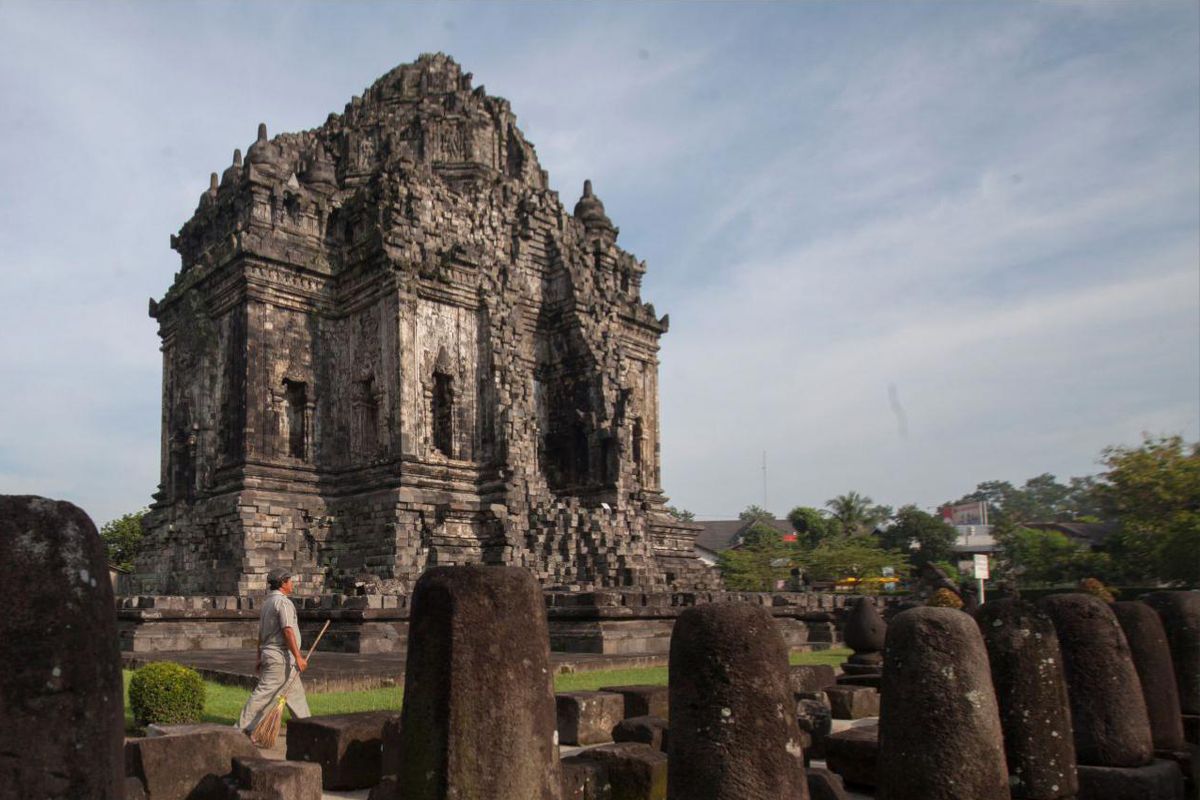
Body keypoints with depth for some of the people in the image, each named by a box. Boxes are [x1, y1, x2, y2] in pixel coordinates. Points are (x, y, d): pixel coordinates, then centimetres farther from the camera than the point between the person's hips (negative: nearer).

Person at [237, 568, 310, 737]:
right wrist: (298, 656, -23)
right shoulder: (283, 602, -15)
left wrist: (260, 658, 20)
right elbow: (287, 631, -23)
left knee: (296, 692, 15)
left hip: (269, 653, 10)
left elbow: (261, 633, 17)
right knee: (264, 692, -6)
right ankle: (243, 728, -3)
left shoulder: (268, 602, 16)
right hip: (281, 656, -10)